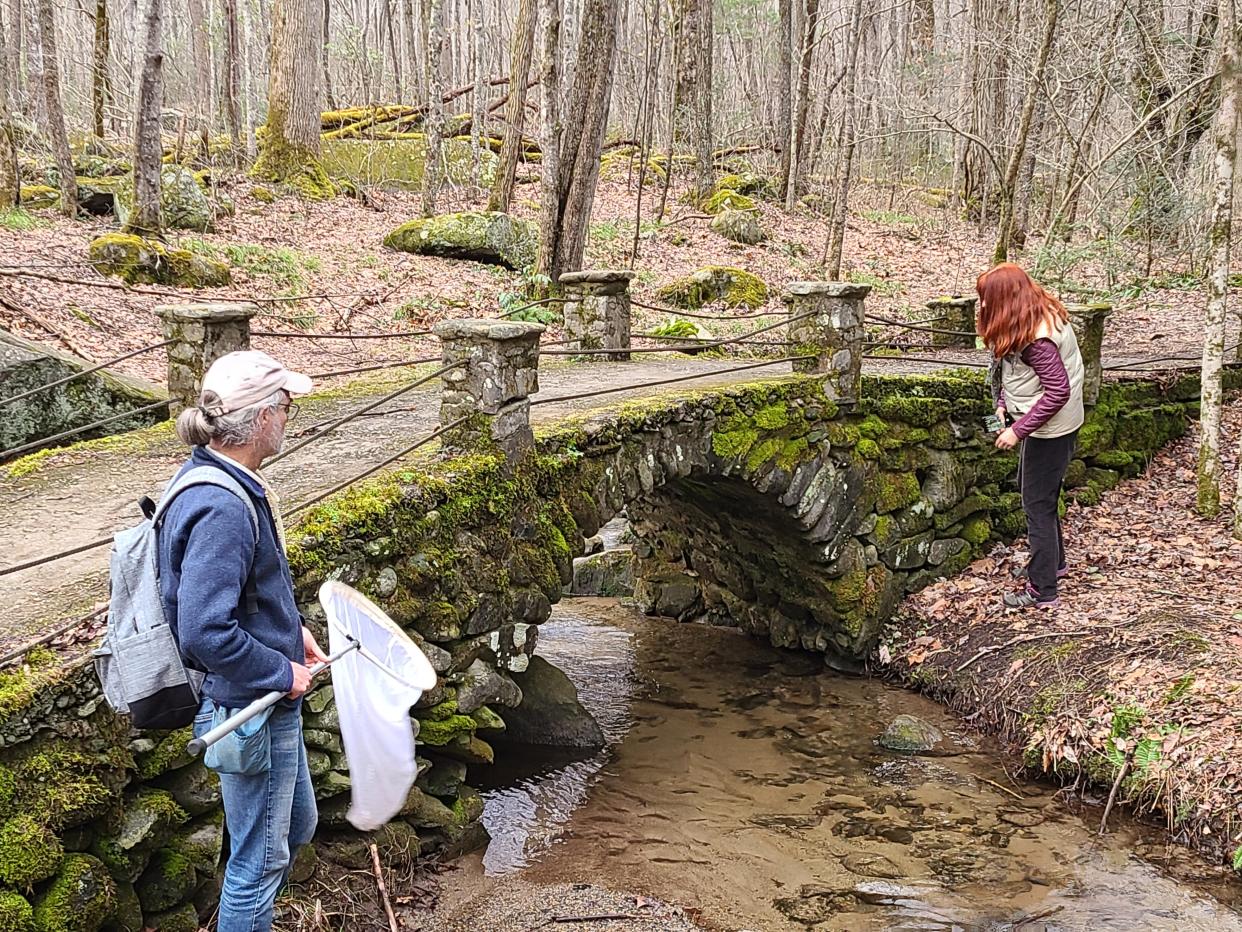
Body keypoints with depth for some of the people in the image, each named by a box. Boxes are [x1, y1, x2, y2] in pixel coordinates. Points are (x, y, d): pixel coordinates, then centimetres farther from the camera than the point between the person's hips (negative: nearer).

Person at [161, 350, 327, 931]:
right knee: (259, 859, 7)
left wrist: (290, 628, 10)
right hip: (251, 710, -10)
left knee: (296, 827, 27)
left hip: (267, 699, 10)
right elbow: (205, 632, -32)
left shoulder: (218, 479, 3)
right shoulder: (222, 510, -29)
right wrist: (282, 672, -20)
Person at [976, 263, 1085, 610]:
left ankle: (1043, 591, 7)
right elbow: (1015, 371, 12)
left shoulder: (1037, 337, -28)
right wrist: (1003, 404, -1)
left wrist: (1018, 430, -26)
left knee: (1038, 504, -2)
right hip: (1047, 425, 10)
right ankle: (1055, 563, 42)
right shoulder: (1038, 318, 2)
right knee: (1030, 489, 25)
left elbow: (1058, 391, -29)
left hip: (1051, 428, -10)